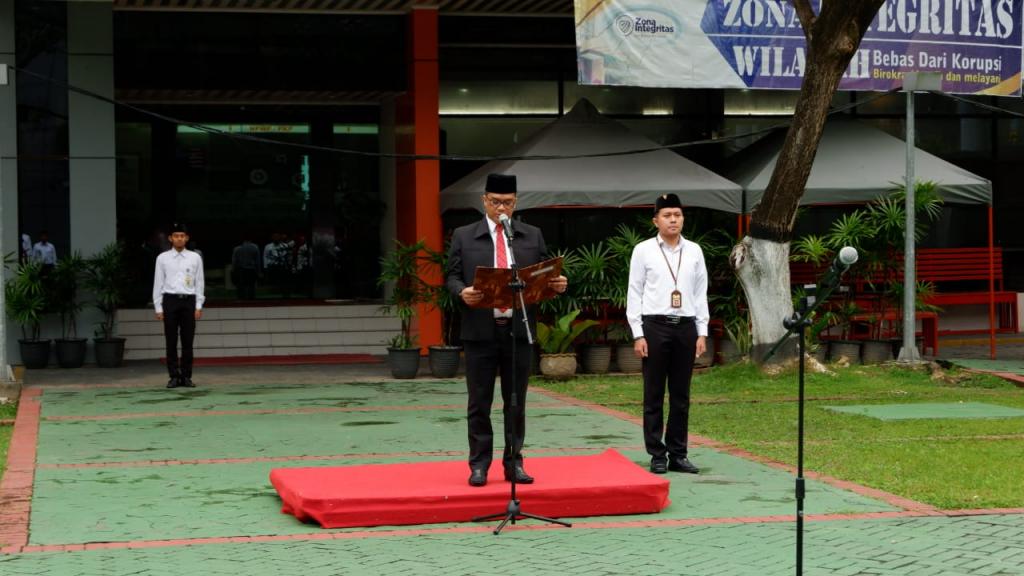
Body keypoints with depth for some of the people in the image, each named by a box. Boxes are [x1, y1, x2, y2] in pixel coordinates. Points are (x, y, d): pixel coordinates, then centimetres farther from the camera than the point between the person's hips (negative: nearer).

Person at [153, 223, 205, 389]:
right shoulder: (163, 258, 4)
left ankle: (186, 376, 9)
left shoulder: (195, 258, 6)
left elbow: (199, 282, 6)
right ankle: (174, 376, 7)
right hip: (170, 300, 0)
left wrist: (198, 306, 0)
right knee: (171, 341, 1)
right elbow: (158, 283, 5)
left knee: (187, 341, 3)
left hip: (189, 300, 1)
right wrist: (158, 307, 1)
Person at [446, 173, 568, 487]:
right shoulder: (464, 236, 5)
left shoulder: (532, 236, 10)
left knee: (516, 402, 7)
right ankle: (479, 464, 9)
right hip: (480, 331, -1)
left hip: (519, 329, 2)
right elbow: (451, 276, 3)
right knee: (479, 403, 2)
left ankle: (514, 463, 14)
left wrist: (557, 284, -13)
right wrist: (462, 292, -18)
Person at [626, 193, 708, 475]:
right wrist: (638, 335, -7)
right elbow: (634, 294, -1)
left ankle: (678, 454, 15)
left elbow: (701, 293, 10)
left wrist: (702, 333, 5)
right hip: (654, 325, -3)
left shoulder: (694, 251, 8)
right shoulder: (644, 250, 0)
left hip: (686, 326, 3)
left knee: (681, 395, 7)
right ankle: (657, 455, 10)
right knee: (654, 394, 3)